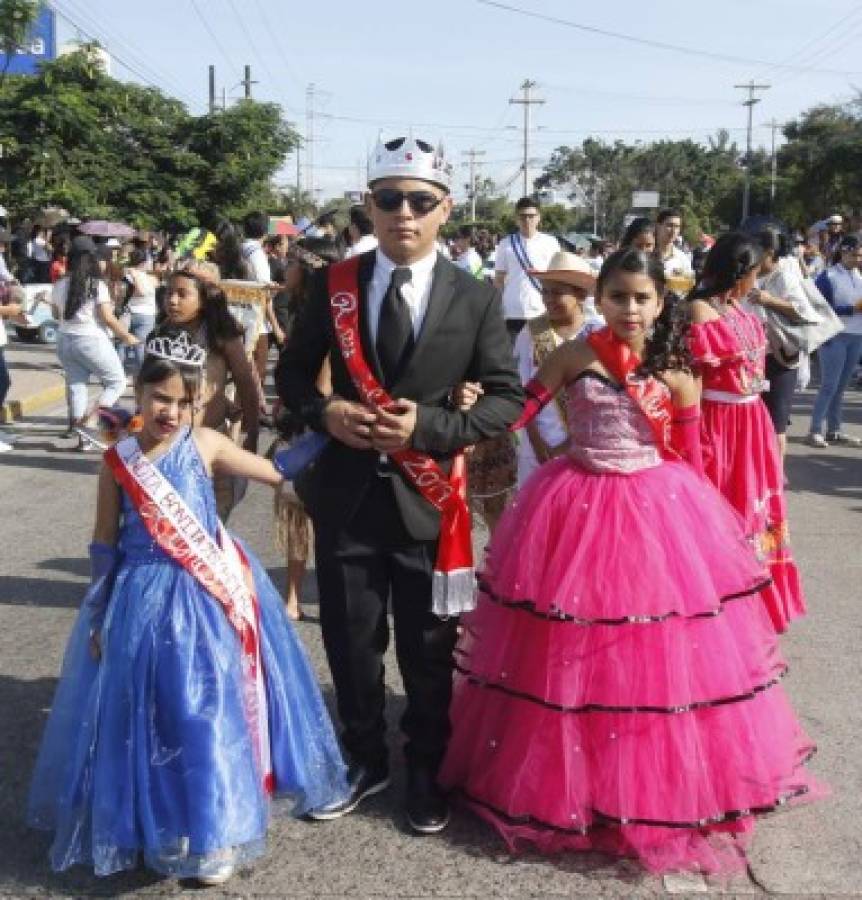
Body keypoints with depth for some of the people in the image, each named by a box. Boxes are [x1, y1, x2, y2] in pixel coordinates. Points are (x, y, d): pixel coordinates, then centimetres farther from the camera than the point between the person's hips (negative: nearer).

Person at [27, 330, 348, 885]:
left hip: (207, 604, 0)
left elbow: (277, 473, 0)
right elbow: (105, 547, 6)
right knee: (145, 718, 9)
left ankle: (209, 834, 26)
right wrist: (99, 617, 8)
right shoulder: (118, 460, -2)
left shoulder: (206, 444, -4)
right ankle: (149, 822, 33)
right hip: (142, 605, 0)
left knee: (206, 714, 7)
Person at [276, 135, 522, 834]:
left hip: (428, 498, -1)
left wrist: (431, 428, -16)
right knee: (351, 641, 14)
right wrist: (323, 411, -11)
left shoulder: (476, 299, -3)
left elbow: (507, 397, -3)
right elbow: (292, 371, 10)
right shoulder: (334, 286, 1)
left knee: (429, 649, 11)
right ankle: (365, 760, 37)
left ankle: (426, 771, 34)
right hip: (346, 492, 2)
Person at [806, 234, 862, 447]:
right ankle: (815, 431, -1)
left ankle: (834, 430, 15)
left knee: (841, 386, 9)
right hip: (834, 337, -6)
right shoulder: (828, 277, -7)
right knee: (829, 386, -6)